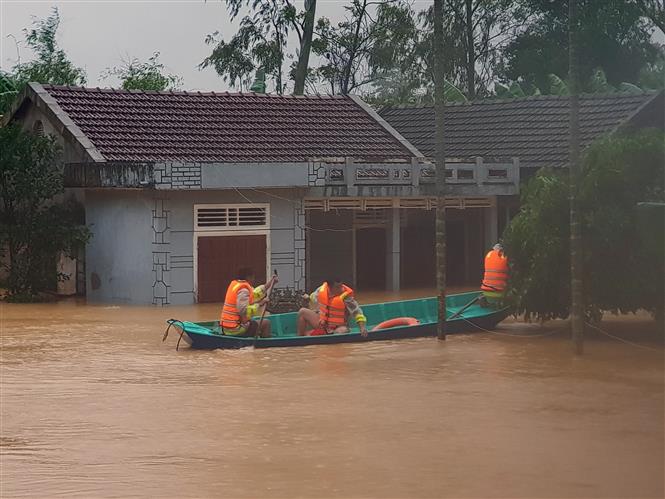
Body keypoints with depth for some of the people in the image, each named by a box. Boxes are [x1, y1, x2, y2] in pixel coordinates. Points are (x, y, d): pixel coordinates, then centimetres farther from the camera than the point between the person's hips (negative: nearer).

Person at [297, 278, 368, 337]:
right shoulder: (321, 289, -10)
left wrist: (362, 327, -34)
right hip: (322, 323, 5)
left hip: (338, 327, -5)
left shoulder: (345, 297, -22)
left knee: (343, 330, -39)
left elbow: (356, 311, -24)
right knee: (302, 312, -4)